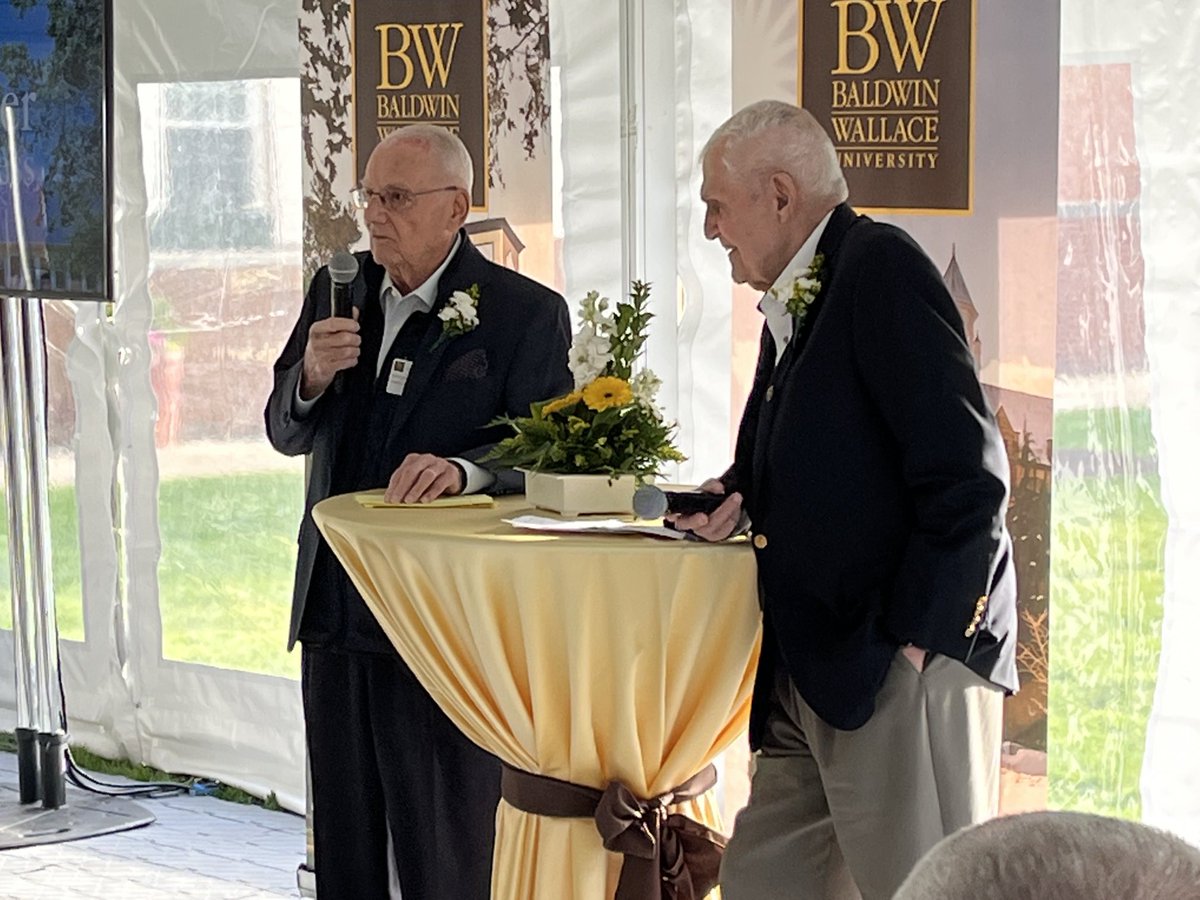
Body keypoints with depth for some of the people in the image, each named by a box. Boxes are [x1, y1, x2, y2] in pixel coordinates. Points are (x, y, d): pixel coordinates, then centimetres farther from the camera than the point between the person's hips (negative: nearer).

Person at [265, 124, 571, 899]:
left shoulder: (525, 312, -7)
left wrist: (463, 468, -27)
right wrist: (311, 376, -10)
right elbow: (287, 434, 12)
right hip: (335, 609, 6)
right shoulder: (337, 291, 9)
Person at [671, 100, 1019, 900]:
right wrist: (742, 496, 7)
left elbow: (968, 478, -17)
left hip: (904, 665, -9)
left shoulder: (881, 269, -10)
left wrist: (915, 643, -18)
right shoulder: (790, 303, 19)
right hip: (812, 676, 9)